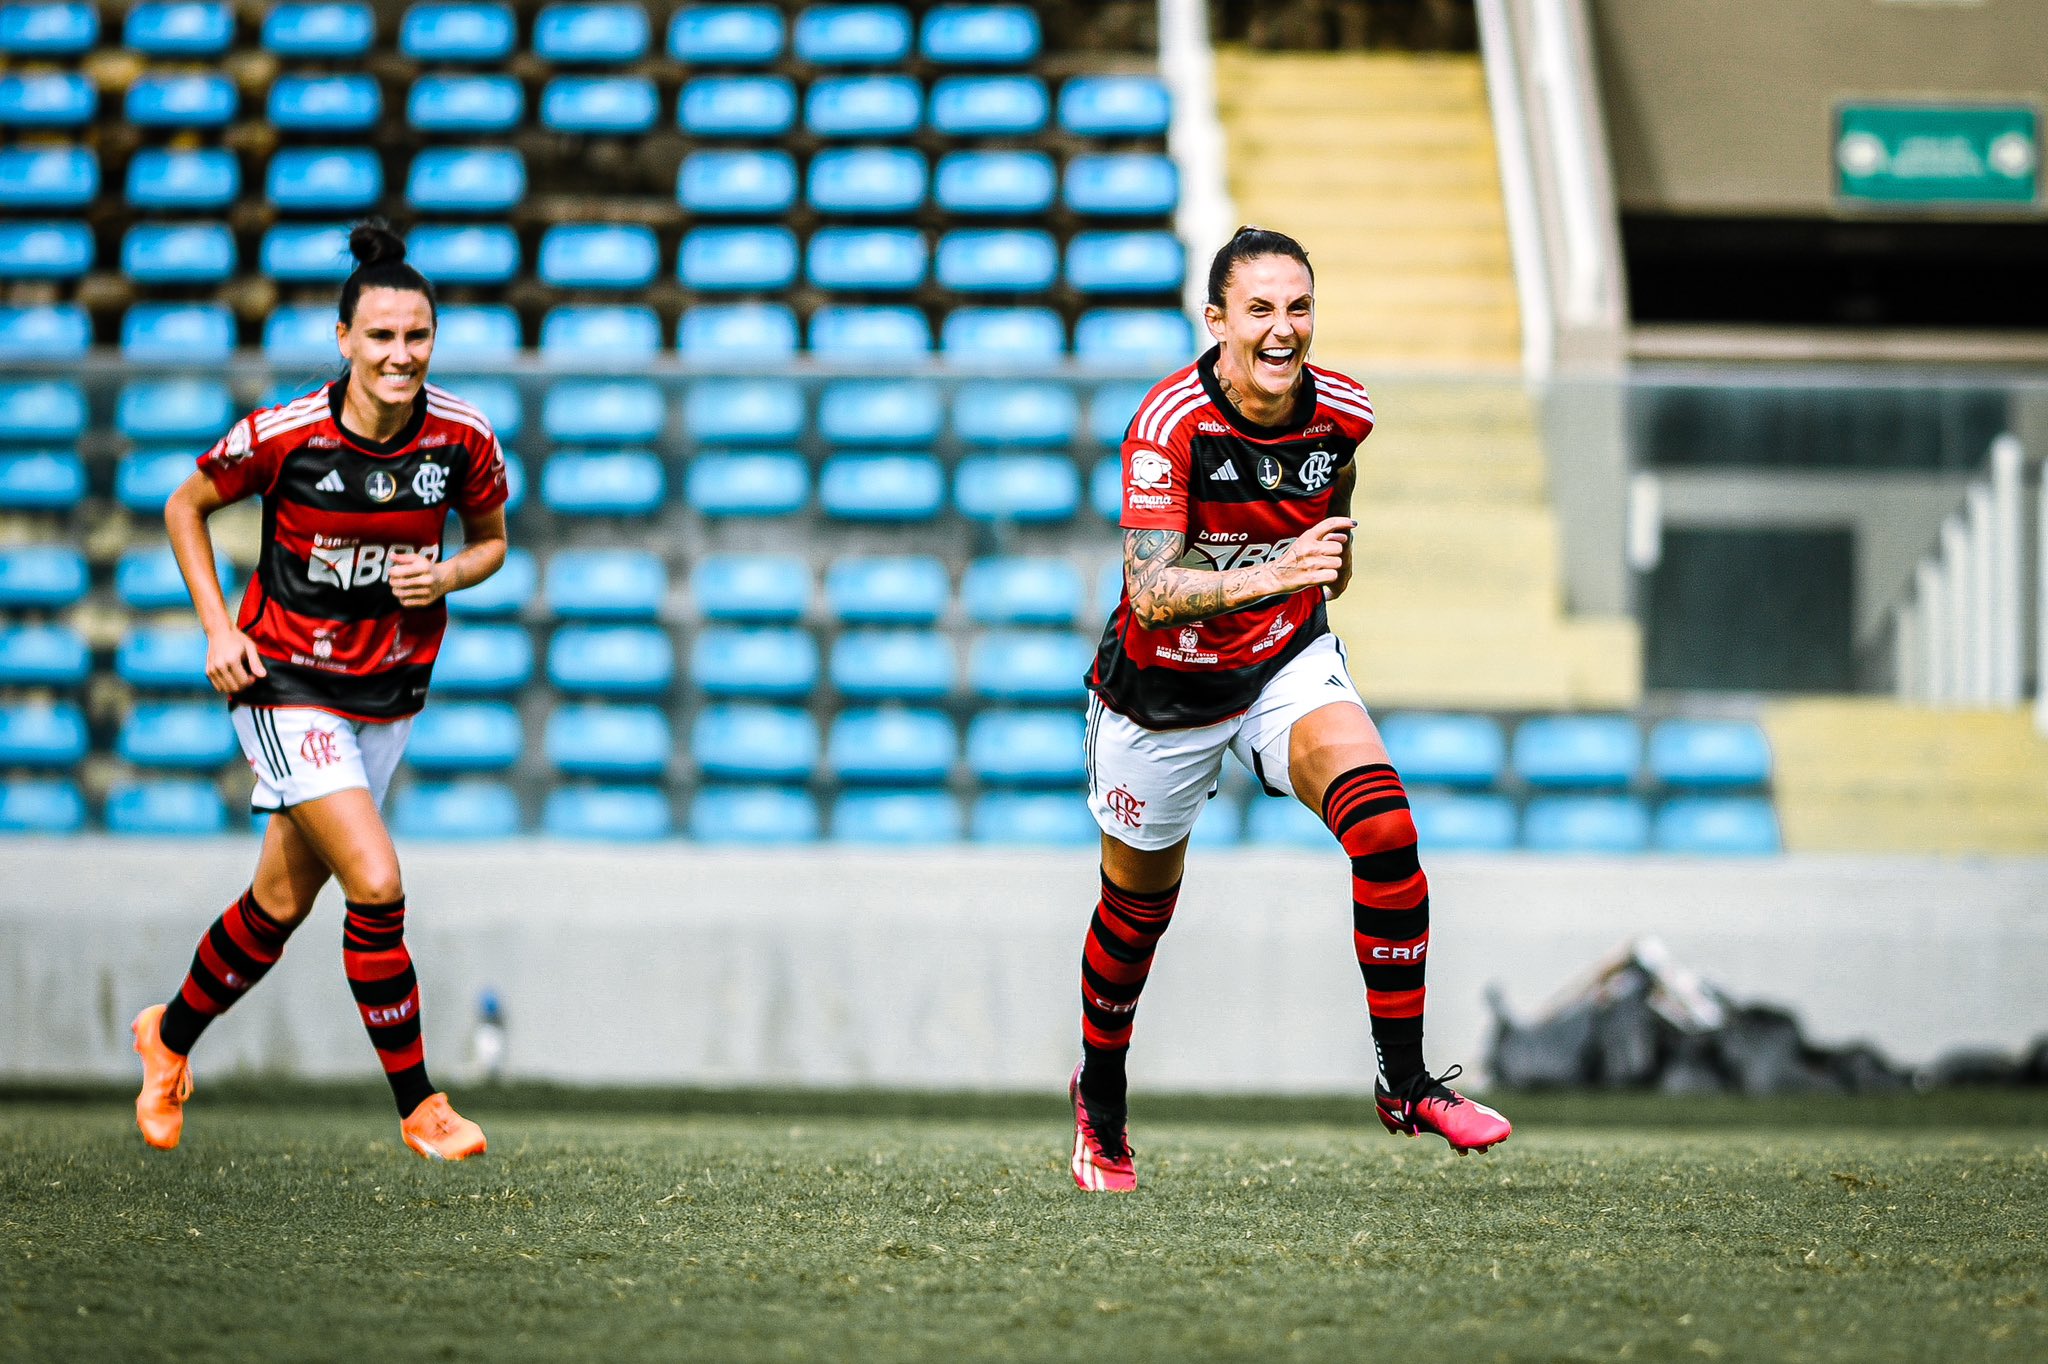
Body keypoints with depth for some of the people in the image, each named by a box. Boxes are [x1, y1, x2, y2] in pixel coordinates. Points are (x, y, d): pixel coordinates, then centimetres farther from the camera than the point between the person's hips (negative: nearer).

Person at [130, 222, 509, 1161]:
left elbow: (490, 540, 9)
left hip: (390, 692, 4)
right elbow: (185, 508, 0)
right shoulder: (282, 435, -17)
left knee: (282, 902, 13)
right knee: (376, 885, -18)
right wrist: (217, 627, -8)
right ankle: (418, 1106, -6)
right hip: (287, 685, -4)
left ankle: (172, 1035, 40)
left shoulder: (464, 439, -9)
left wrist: (447, 576, -13)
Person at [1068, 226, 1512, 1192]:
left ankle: (1404, 1083, -15)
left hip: (1288, 662, 3)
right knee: (1139, 908, 14)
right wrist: (1271, 576, -50)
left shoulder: (1340, 413, -13)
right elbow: (1151, 592, -36)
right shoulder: (1172, 421, -28)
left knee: (1383, 825, -24)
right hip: (1164, 689, -2)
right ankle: (1101, 1106, 42)